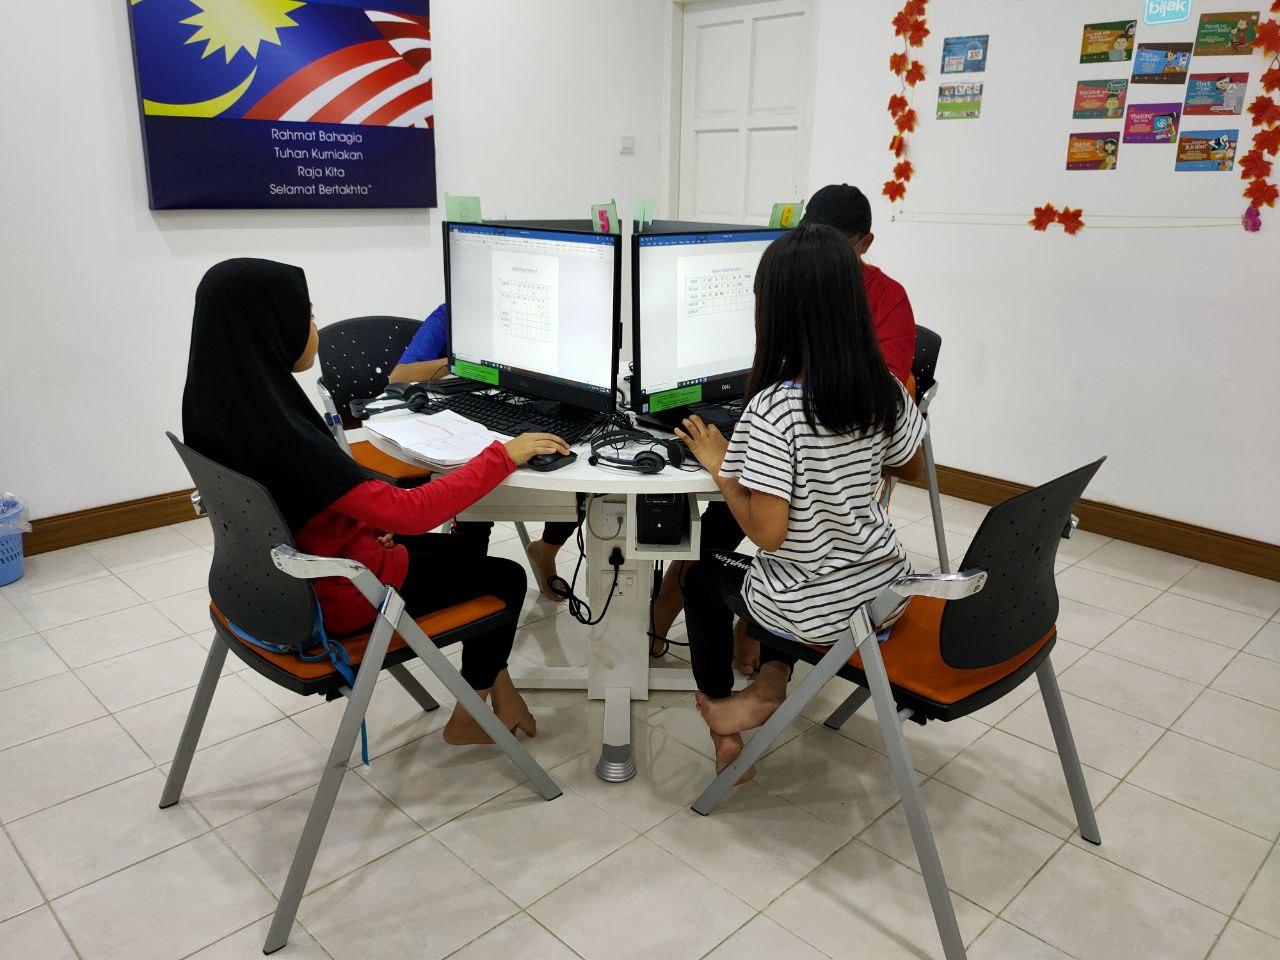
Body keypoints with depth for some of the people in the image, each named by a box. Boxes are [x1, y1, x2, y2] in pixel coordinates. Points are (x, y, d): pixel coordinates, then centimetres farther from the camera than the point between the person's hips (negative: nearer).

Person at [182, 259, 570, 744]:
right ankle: (469, 718, 28)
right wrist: (503, 456, -25)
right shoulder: (281, 435, -35)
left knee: (463, 549, 24)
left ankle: (495, 685, 34)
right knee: (506, 578, 11)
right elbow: (410, 512, -34)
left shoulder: (215, 406, -7)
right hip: (337, 597, -8)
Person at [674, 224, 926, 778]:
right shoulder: (886, 391, -7)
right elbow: (910, 468, 11)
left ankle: (726, 738, 33)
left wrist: (720, 466, -11)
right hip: (886, 588, 6)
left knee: (704, 576, 24)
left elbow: (767, 532, -25)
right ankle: (769, 685, 23)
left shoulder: (772, 410, -26)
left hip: (814, 611, -5)